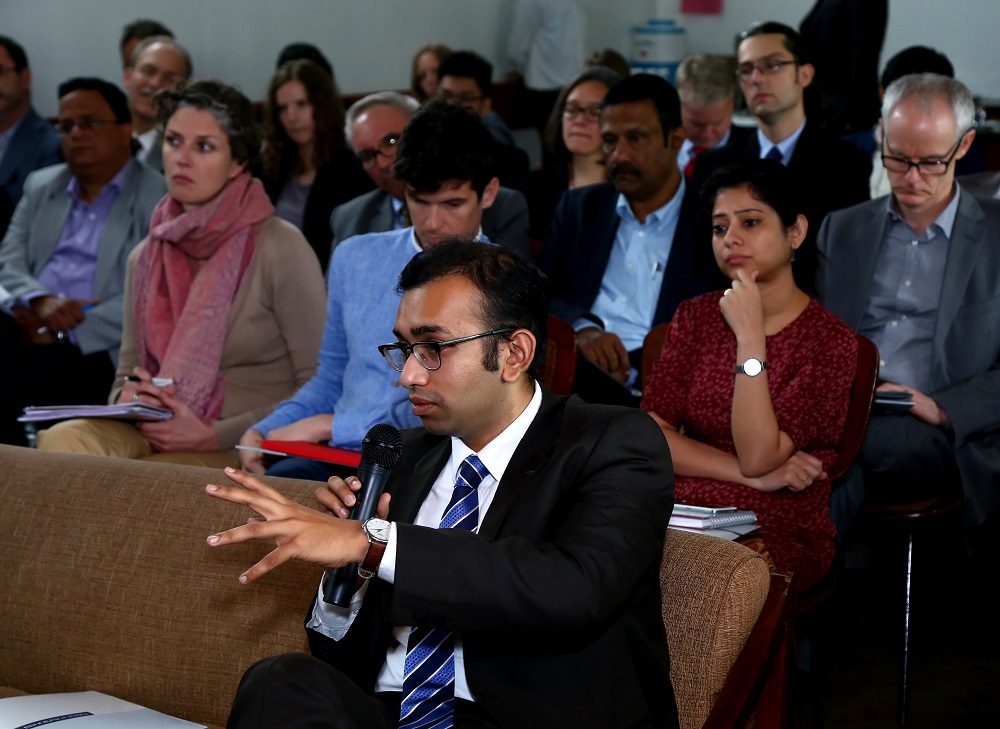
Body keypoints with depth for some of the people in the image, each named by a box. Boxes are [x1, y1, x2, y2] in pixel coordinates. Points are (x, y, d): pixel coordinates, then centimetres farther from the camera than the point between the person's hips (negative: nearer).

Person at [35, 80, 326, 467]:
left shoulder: (280, 248, -5)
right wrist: (128, 399, -6)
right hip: (154, 433, 5)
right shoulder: (146, 257, 13)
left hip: (243, 448, -5)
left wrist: (213, 435, -15)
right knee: (62, 439, -28)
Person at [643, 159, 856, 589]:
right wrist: (752, 475, -11)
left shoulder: (830, 343, -4)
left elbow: (758, 454, -16)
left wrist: (750, 336, -17)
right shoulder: (695, 318, 10)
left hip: (780, 535, -3)